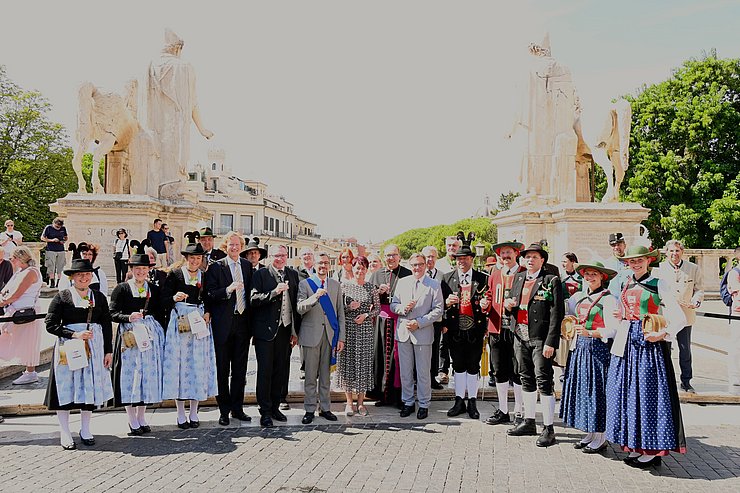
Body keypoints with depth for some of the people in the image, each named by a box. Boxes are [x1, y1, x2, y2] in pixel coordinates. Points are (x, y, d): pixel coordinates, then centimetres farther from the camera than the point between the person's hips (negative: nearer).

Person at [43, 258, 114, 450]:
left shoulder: (99, 297, 8)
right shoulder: (62, 296, -2)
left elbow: (107, 325, 10)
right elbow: (50, 324, -5)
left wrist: (109, 351, 6)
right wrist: (74, 334, -15)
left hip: (94, 347, 3)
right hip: (68, 348, -3)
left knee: (90, 387, 7)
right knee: (66, 388, 0)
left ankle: (85, 430, 23)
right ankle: (65, 434, 13)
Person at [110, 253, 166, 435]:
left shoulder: (155, 290, 10)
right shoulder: (121, 289, 1)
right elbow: (113, 314, -5)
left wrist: (161, 336, 6)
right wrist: (129, 317, -22)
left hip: (150, 336, 3)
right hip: (129, 336, -3)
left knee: (148, 375, 5)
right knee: (129, 376, -2)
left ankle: (142, 417, 17)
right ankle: (132, 421, 6)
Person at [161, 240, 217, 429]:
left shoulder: (205, 276, 11)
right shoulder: (175, 273, 3)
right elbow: (164, 297, -2)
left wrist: (208, 313, -4)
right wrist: (174, 298, -22)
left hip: (200, 322, 3)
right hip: (180, 320, -2)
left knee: (199, 364, 3)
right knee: (179, 363, -2)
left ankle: (194, 413, 12)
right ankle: (181, 415, 7)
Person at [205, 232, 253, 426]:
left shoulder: (247, 266, 11)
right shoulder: (215, 267, -2)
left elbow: (251, 292, 13)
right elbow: (210, 295, -9)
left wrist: (251, 322, 6)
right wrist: (228, 289, -25)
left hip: (242, 322, 4)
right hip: (223, 324, -4)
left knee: (240, 369, 10)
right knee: (222, 369, 3)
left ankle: (237, 408, 21)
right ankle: (224, 411, 13)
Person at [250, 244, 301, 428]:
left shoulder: (293, 274, 10)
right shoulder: (260, 274, -4)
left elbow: (296, 303, 11)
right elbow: (253, 300, -13)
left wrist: (295, 330, 8)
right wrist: (274, 292, -25)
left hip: (285, 329, 4)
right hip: (265, 330, -4)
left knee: (280, 371, 10)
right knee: (265, 371, 0)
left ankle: (275, 407, 23)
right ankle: (265, 412, 8)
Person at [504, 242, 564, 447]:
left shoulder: (552, 281, -6)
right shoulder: (518, 278, 14)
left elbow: (557, 313, -12)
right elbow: (511, 305, 23)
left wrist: (551, 343, -18)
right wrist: (509, 305, -2)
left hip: (540, 338, -6)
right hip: (520, 336, 7)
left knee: (544, 381, -6)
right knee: (526, 379, 14)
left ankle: (548, 428, 1)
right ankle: (529, 422, 25)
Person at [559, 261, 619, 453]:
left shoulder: (609, 299, -7)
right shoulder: (578, 297, 11)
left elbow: (612, 330, -13)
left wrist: (590, 333, -24)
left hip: (598, 348, -6)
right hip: (580, 348, 6)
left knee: (596, 389, -3)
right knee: (581, 388, 8)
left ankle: (600, 438, 8)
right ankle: (589, 434, 19)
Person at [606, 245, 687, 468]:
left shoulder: (658, 285, -4)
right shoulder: (625, 285, 13)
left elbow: (679, 318, -9)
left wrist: (663, 334, -21)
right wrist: (620, 316, 7)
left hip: (650, 343, -6)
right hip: (628, 343, 6)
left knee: (649, 393, -4)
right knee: (628, 392, 7)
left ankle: (653, 450, 4)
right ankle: (635, 446, 17)